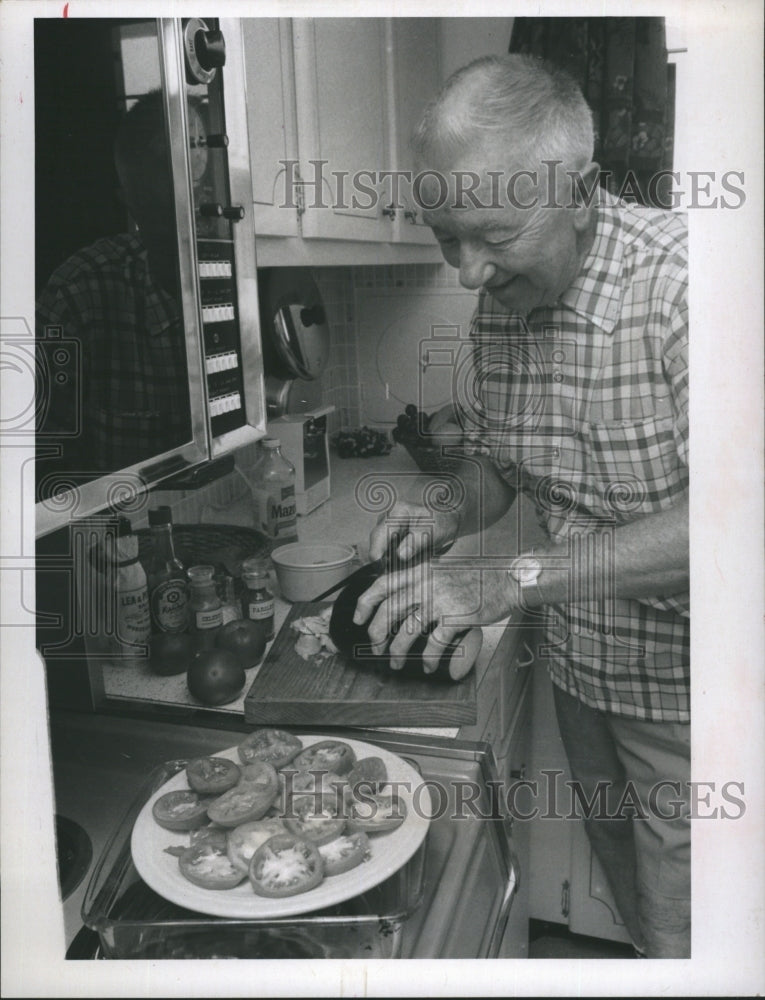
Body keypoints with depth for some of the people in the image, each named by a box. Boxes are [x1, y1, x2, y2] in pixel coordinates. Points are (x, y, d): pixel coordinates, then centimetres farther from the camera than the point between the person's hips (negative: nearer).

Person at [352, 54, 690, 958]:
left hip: (678, 680, -6)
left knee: (678, 929, 11)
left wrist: (513, 578, -37)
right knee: (626, 895, 25)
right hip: (577, 663, 6)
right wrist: (450, 518, -12)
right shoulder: (497, 303, -3)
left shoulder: (680, 279, -25)